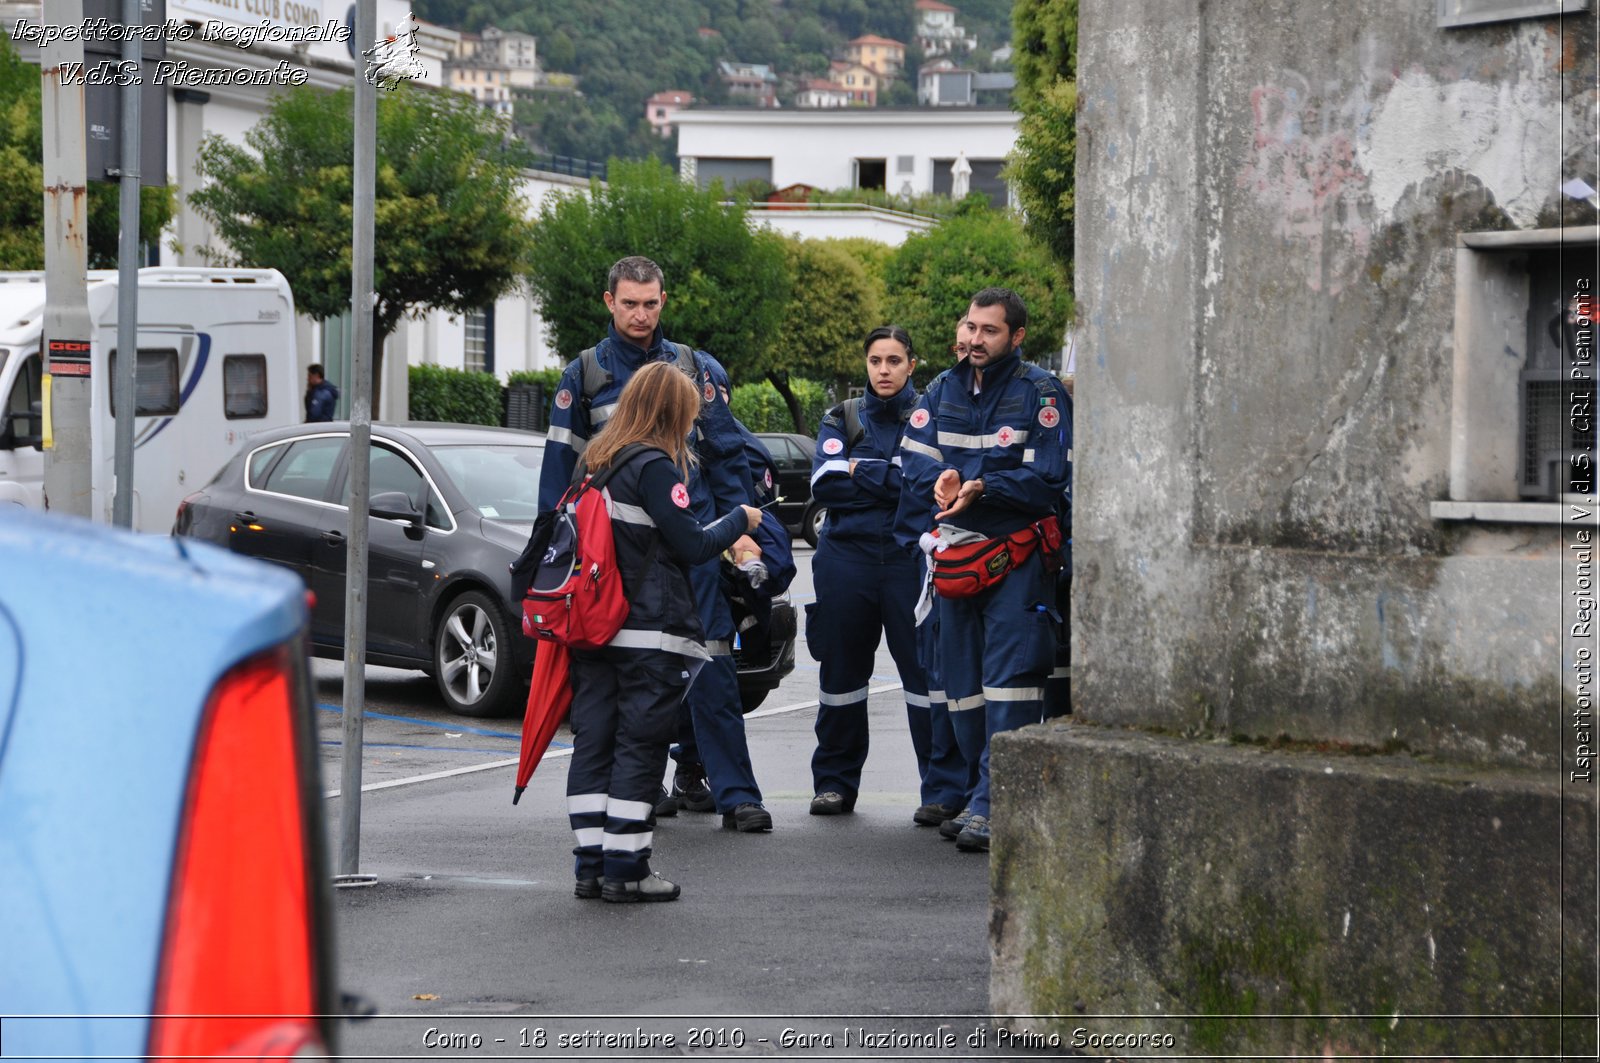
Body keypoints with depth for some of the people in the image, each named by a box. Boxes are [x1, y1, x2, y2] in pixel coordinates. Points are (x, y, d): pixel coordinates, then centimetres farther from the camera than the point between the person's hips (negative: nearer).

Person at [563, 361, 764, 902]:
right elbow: (691, 544, -12)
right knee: (640, 746, -1)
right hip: (649, 633, -7)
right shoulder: (655, 467, -13)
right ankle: (625, 870, -1)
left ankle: (591, 866, 9)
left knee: (593, 743, 8)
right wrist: (740, 519, 5)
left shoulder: (595, 463, 11)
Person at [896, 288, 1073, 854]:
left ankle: (993, 806, -15)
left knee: (1009, 679, -13)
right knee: (962, 681, 9)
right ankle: (981, 796, 19)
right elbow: (914, 457, 6)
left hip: (1017, 554, -6)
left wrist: (982, 489, -22)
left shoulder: (1040, 394, -4)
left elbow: (1050, 477, -11)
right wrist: (940, 481, -16)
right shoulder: (941, 392, 13)